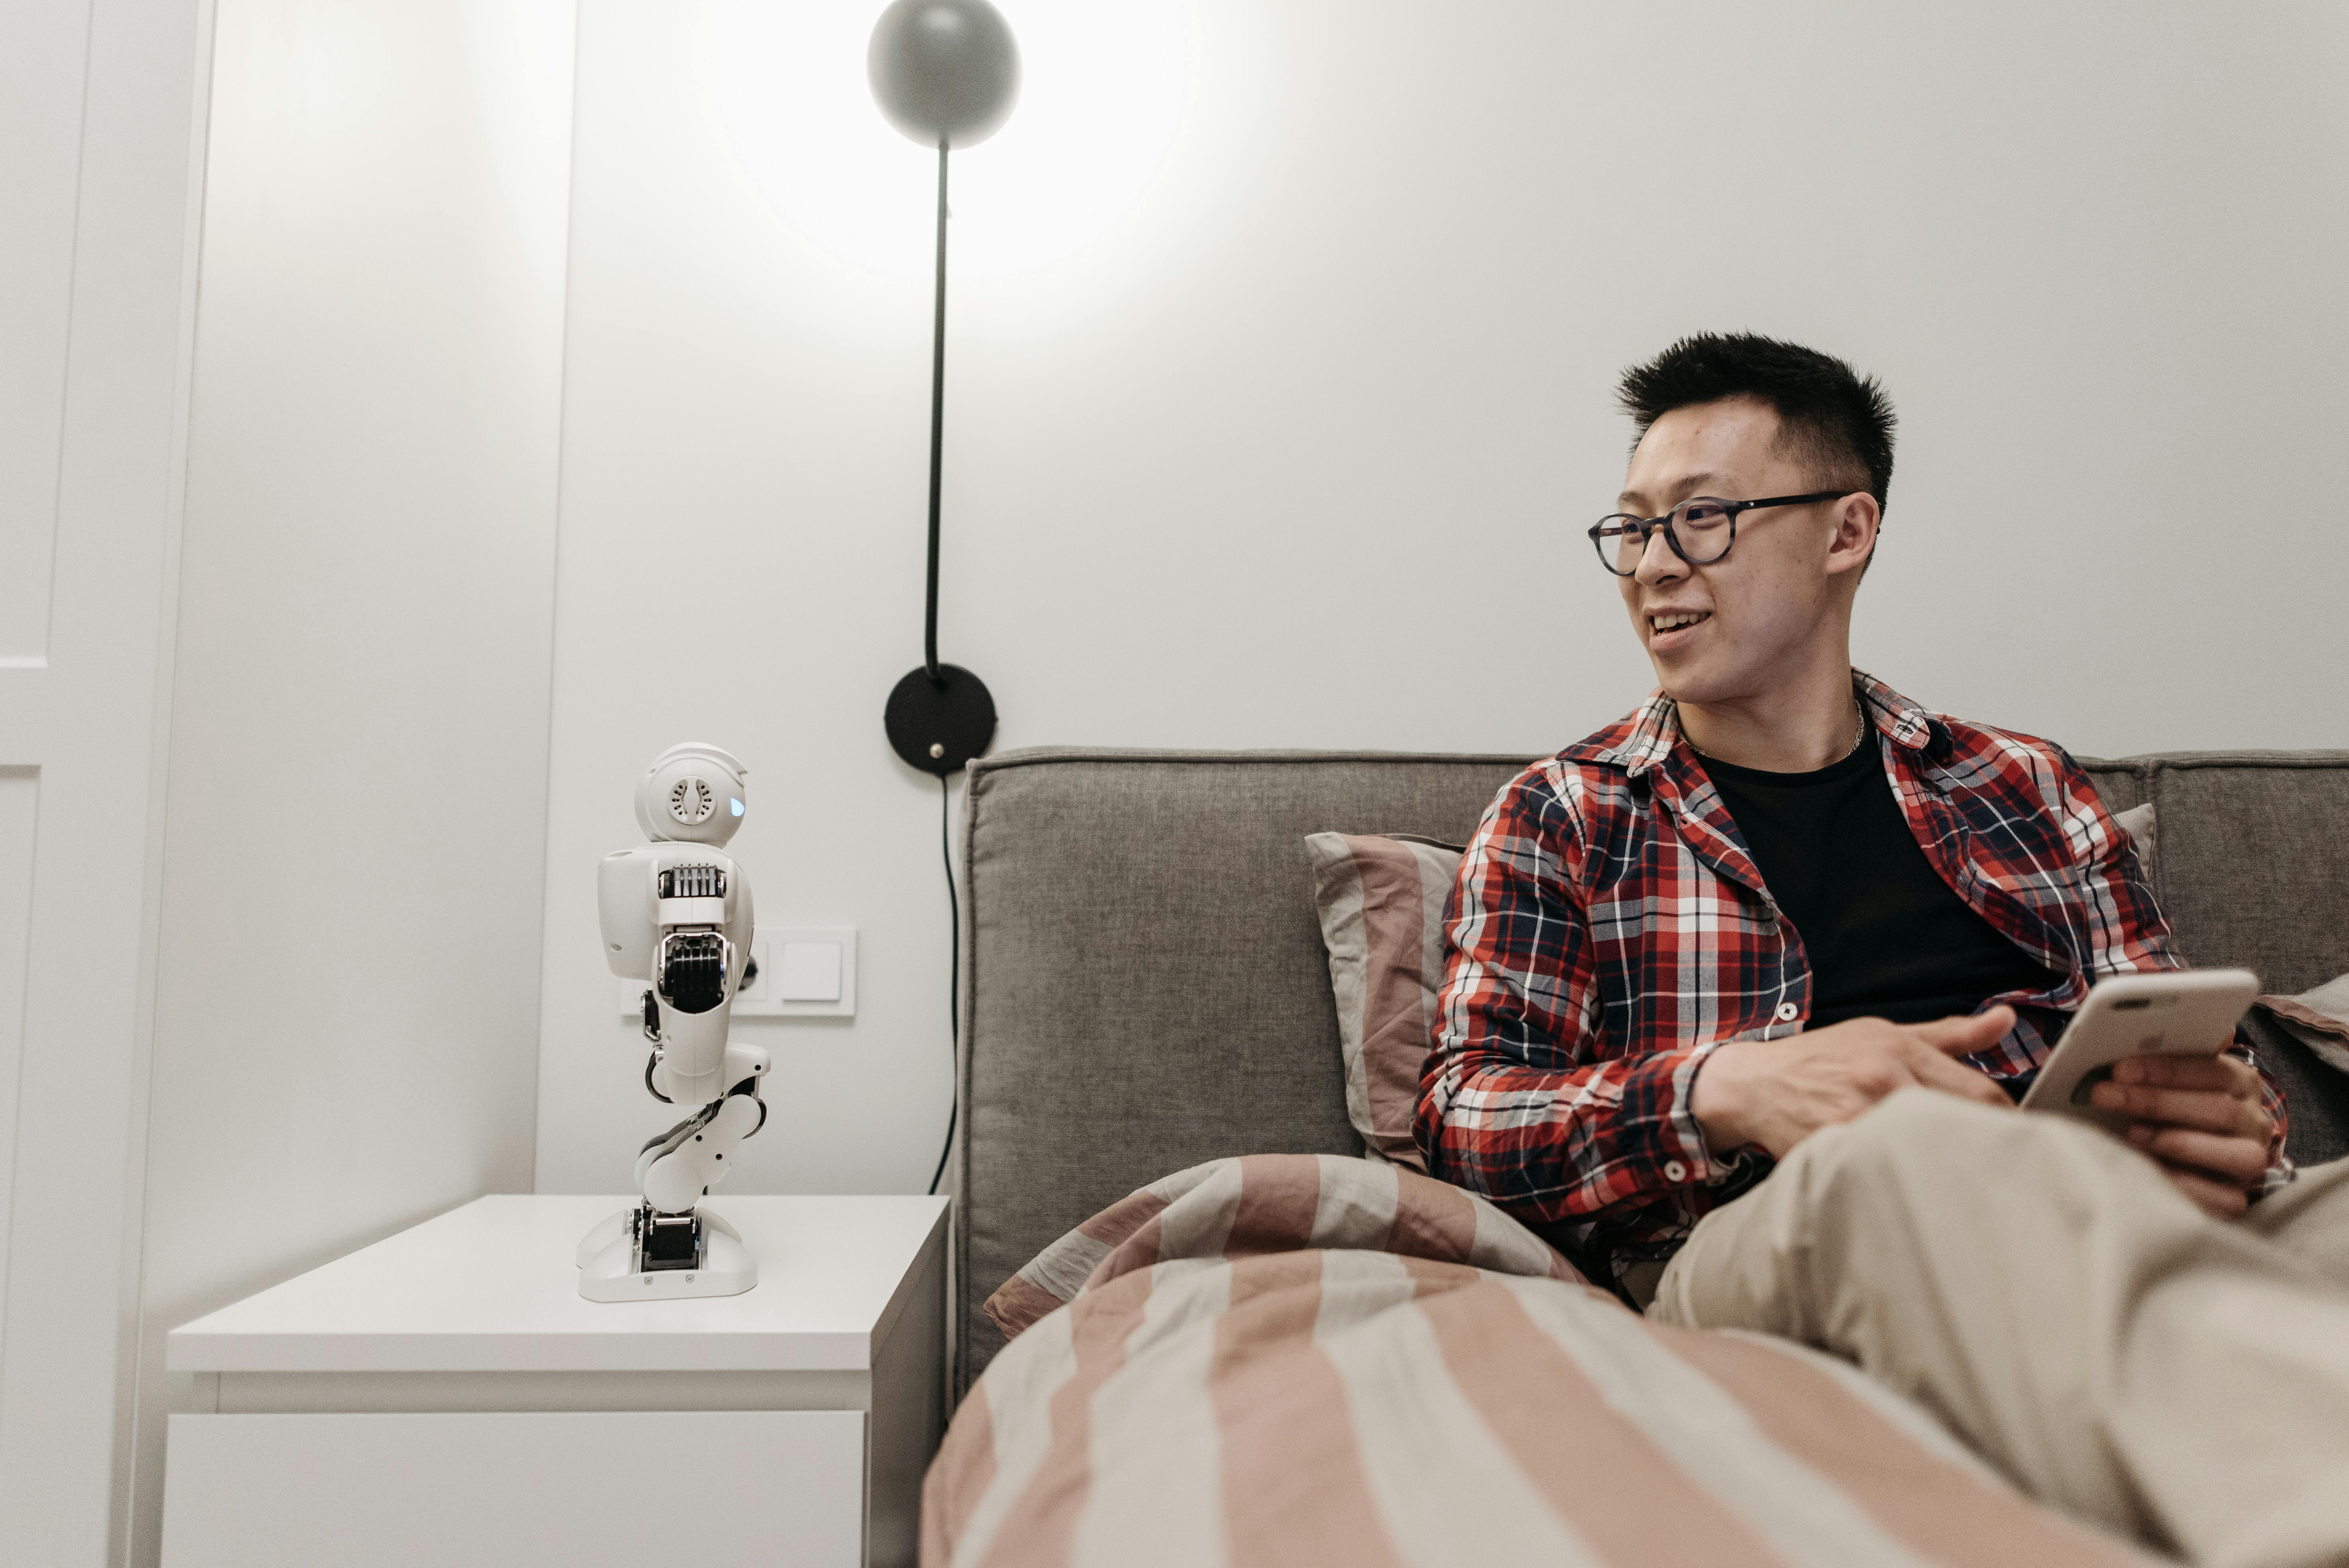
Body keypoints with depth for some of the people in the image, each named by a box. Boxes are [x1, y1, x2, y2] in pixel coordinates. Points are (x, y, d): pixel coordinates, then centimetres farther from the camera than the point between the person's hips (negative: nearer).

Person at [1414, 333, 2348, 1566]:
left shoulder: (2023, 792, 21)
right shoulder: (1561, 821, 13)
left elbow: (2191, 1061, 19)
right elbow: (1459, 1118, 3)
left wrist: (2237, 1125, -8)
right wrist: (1722, 1089, -17)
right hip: (1750, 1261, -1)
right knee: (1911, 1147, -37)